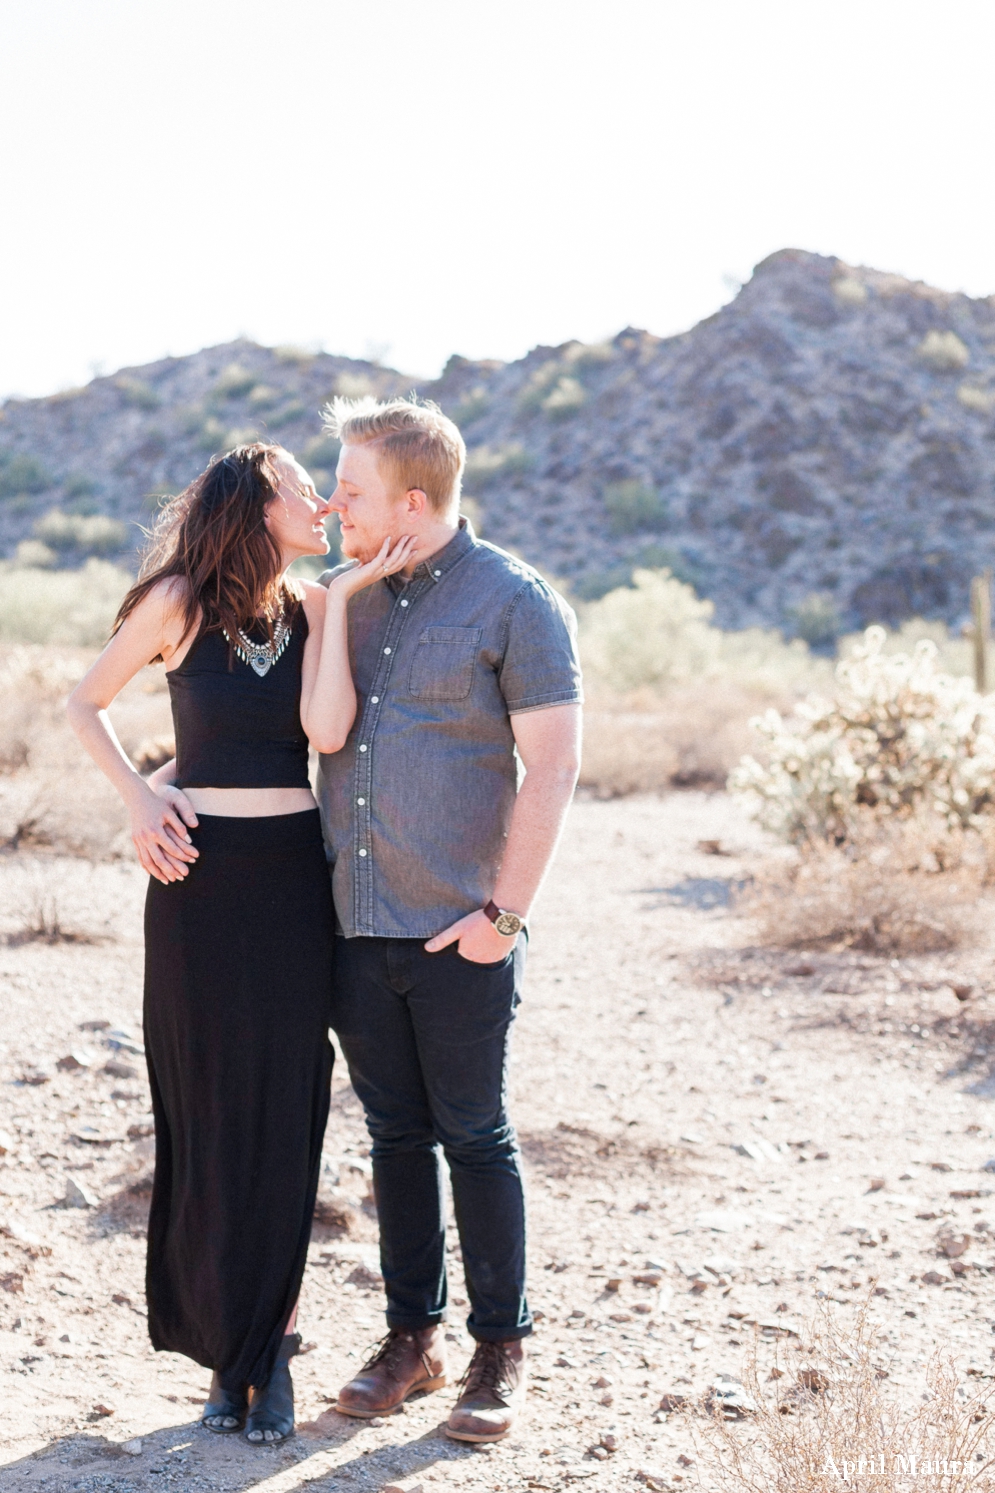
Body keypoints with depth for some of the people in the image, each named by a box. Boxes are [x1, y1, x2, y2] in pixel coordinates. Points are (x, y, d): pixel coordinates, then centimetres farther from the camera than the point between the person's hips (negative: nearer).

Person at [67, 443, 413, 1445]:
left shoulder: (314, 609, 5)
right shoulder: (178, 602, -2)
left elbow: (327, 731, -12)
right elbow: (86, 703, 9)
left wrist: (342, 599, -10)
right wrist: (137, 798, -4)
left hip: (294, 881, 2)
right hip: (198, 876, -2)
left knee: (283, 1111, 4)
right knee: (206, 1109, 5)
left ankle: (269, 1348, 16)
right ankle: (225, 1346, 19)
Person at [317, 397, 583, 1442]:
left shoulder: (514, 601, -7)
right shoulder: (342, 593, 11)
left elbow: (551, 766, -11)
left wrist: (504, 913, -15)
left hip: (458, 931, -5)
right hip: (354, 923, 5)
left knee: (474, 1136, 3)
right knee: (396, 1133, 12)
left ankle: (500, 1353, 17)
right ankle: (412, 1337, 24)